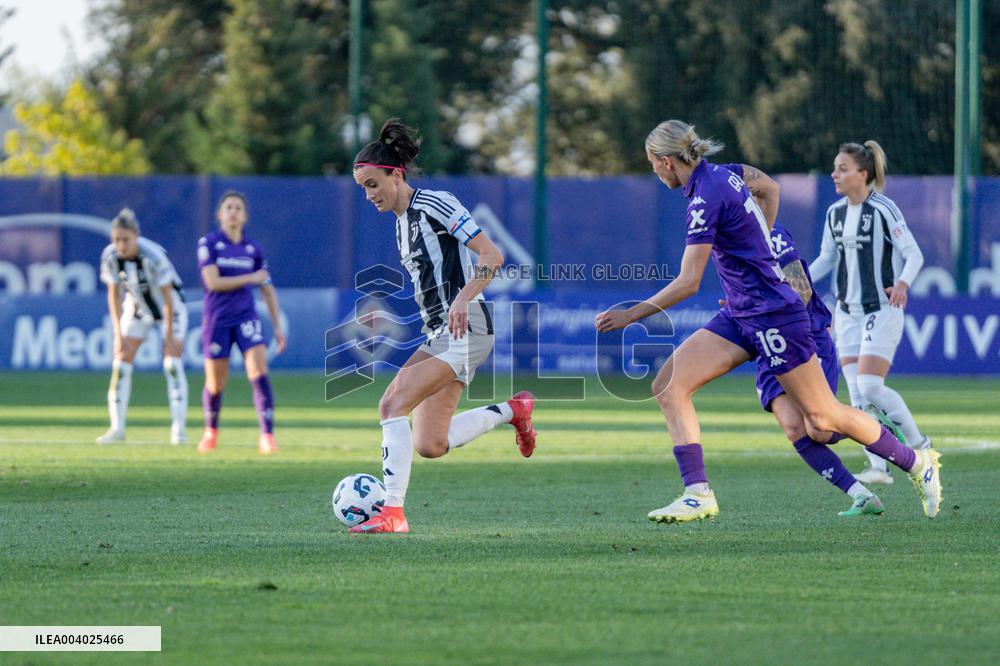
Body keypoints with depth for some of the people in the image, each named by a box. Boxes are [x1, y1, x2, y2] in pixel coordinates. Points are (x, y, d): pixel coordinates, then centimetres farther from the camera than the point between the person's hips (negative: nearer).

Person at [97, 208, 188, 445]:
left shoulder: (153, 256, -32)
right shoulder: (110, 257, -20)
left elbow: (168, 297, -24)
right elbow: (114, 294, -8)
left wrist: (169, 335, -20)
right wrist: (118, 333, -11)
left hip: (169, 309, -4)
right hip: (137, 308, 4)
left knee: (172, 363, -15)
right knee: (121, 363, -5)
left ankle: (178, 427, -13)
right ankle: (117, 427, 0)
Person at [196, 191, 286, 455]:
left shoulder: (253, 249, 7)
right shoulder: (208, 243, -3)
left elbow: (268, 290, 13)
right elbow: (212, 282, -15)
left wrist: (278, 327, 10)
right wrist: (251, 278, -12)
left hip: (246, 318, 2)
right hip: (216, 321, -2)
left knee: (259, 373, -18)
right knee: (215, 384, 6)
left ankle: (267, 436, -19)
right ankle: (211, 431, 33)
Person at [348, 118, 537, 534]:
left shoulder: (434, 205, -9)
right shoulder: (402, 222, 17)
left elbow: (492, 256, -16)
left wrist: (463, 299, -28)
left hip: (464, 328, -9)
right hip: (439, 333, 9)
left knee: (392, 404, -22)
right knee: (428, 446, 3)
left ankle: (393, 512, -23)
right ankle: (512, 411, 22)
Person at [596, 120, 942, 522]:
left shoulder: (705, 200, -21)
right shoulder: (723, 173, 5)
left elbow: (688, 283, -24)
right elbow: (768, 190, 24)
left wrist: (631, 315, -19)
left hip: (773, 315, -10)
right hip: (739, 316, 10)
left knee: (823, 419, 2)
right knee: (668, 386, -5)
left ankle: (918, 463, 20)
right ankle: (698, 494, -10)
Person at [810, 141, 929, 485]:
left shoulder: (883, 209, -12)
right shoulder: (835, 213, 8)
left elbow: (914, 254, -12)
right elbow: (827, 259, 19)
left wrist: (902, 283, -30)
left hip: (881, 311, -7)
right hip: (848, 312, 7)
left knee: (870, 386, -16)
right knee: (856, 393, -1)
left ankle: (918, 442, 4)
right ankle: (878, 467, 2)